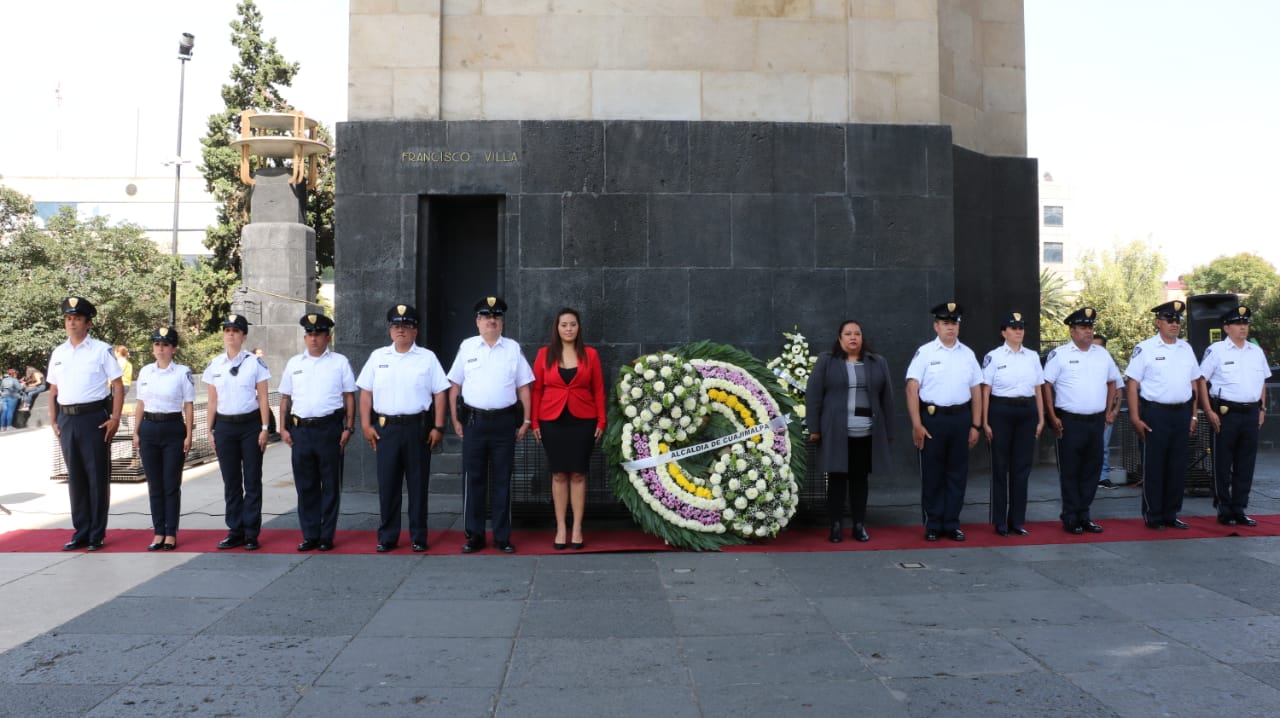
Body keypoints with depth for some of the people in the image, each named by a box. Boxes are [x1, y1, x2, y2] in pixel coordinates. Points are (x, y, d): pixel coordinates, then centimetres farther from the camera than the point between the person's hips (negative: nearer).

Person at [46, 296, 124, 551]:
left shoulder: (101, 350, -3)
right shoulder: (58, 353, 12)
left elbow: (118, 386, -4)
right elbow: (53, 390, 16)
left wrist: (115, 418, -10)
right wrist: (53, 421, 9)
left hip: (94, 418, -5)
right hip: (66, 420, 5)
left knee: (97, 477, 1)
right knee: (75, 477, 12)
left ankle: (97, 534, 11)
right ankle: (81, 533, 22)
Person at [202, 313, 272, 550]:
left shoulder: (255, 363, -1)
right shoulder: (214, 365, 7)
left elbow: (263, 399, -1)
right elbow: (212, 401, 11)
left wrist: (264, 429, -7)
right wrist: (210, 431, 8)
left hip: (250, 425, -3)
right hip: (224, 426, 3)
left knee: (252, 480, 1)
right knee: (231, 482, 7)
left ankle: (251, 533, 8)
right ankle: (235, 532, 16)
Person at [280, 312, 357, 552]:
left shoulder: (339, 362, 4)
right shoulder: (294, 364, 12)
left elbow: (349, 397, 3)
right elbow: (285, 398, 15)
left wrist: (348, 428, -5)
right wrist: (283, 428, 7)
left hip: (329, 429, -3)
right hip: (300, 430, 3)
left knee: (330, 485, 4)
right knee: (305, 486, 9)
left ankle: (327, 536, 13)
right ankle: (309, 535, 19)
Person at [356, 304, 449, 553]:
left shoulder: (427, 357, 4)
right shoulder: (378, 357, 10)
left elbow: (439, 394, 1)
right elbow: (366, 393, 11)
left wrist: (438, 427, -5)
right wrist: (366, 425, 2)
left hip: (417, 427, -1)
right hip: (385, 427, 2)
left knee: (418, 484, 4)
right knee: (387, 483, 5)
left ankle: (418, 537, 14)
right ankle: (387, 537, 16)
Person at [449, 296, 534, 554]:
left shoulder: (513, 348, 5)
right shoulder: (467, 347, 5)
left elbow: (524, 387, 6)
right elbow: (455, 385, 7)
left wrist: (526, 420, 1)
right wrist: (455, 419, 2)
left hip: (505, 421, 0)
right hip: (474, 420, 0)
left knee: (502, 480, 6)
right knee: (473, 480, 4)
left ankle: (502, 536, 16)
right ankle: (474, 535, 15)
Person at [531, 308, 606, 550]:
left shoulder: (590, 354, 3)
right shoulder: (544, 354, 3)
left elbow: (599, 390, 4)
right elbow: (536, 390, 4)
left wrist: (601, 421, -1)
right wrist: (534, 422, -1)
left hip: (583, 421, 0)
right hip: (552, 421, 0)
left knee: (578, 474, 3)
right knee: (559, 474, 4)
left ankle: (577, 529, 10)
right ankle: (560, 529, 11)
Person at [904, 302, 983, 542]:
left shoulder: (968, 354, 8)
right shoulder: (925, 352, -3)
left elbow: (976, 392, 10)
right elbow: (912, 389, -7)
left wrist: (975, 425, 6)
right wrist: (917, 425, -12)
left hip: (961, 418, 3)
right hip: (933, 417, -3)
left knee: (957, 473, 9)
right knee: (932, 473, 5)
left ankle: (952, 524, 21)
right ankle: (933, 525, 16)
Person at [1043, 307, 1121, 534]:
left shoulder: (1102, 354, 11)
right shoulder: (1059, 355, -5)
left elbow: (1112, 381, 21)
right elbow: (1047, 385, -6)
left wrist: (1109, 411, 14)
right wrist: (1052, 417, -9)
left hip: (1097, 420, 5)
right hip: (1070, 421, -5)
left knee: (1092, 469, 10)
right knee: (1070, 471, 0)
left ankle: (1084, 515, 20)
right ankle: (1070, 518, 9)